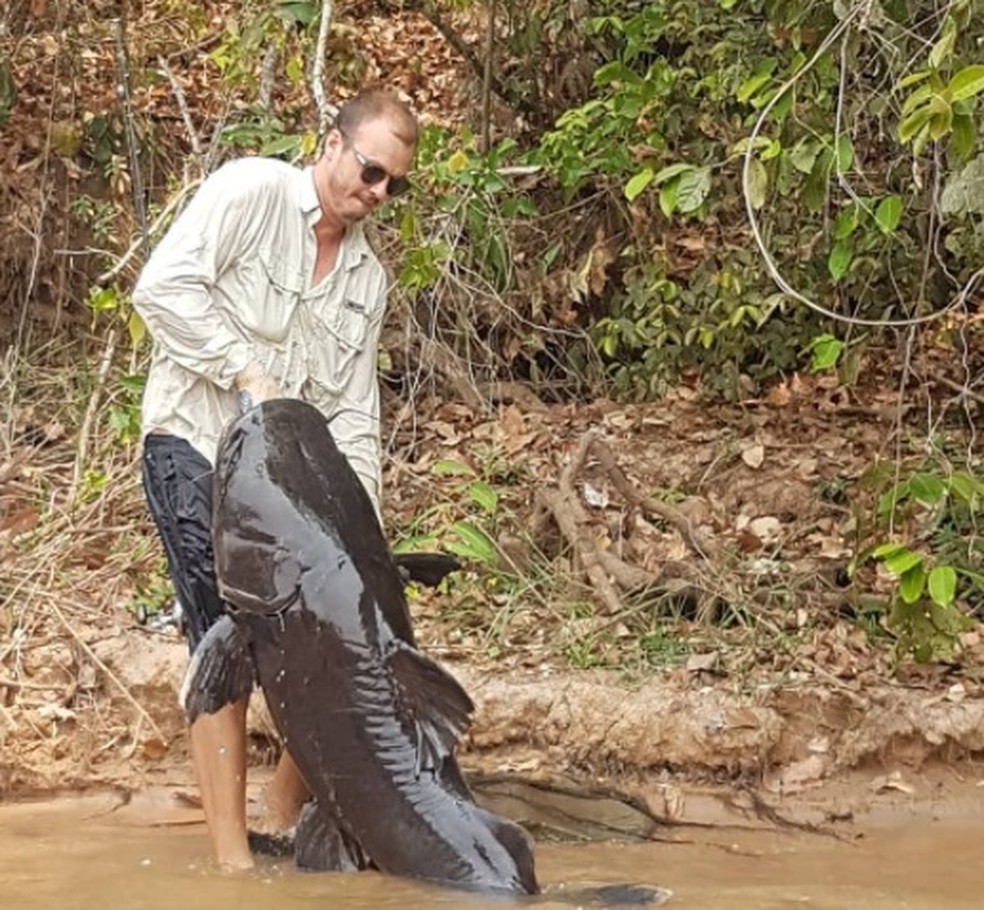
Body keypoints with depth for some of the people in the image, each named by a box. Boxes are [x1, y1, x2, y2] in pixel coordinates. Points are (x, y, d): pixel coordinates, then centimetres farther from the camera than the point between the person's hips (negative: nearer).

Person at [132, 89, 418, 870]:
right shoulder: (250, 191, -7)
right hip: (193, 446, -6)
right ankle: (232, 856, -9)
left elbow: (354, 409, 6)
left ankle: (284, 821, 18)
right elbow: (163, 286, -17)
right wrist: (247, 372, -21)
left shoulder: (368, 278, 10)